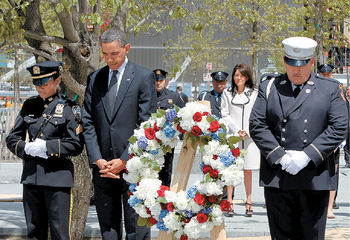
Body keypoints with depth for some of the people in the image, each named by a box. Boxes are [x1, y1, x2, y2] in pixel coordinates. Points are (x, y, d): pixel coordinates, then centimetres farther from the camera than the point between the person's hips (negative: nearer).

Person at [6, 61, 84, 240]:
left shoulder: (69, 107, -2)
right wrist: (26, 148, -8)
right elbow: (12, 138, 13)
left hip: (58, 176, -4)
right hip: (31, 175, 4)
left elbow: (76, 145, -6)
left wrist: (47, 147, -15)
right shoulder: (30, 105, 11)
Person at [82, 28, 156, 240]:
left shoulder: (144, 76, -1)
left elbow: (146, 124, -6)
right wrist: (97, 160, -4)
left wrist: (124, 161, -11)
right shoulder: (95, 79, 11)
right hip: (103, 167, 4)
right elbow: (88, 123, 8)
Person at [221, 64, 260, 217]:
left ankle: (249, 202, 9)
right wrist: (237, 131, -8)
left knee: (247, 170, 4)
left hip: (249, 136, 0)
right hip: (232, 135, 0)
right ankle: (229, 203, -1)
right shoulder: (227, 94, 7)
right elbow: (225, 115, 3)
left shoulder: (254, 93, 7)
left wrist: (246, 131, -8)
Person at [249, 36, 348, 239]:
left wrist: (308, 156, -12)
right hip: (277, 176, 1)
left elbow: (339, 128, -2)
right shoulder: (269, 87, 11)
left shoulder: (330, 89, 8)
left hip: (315, 176, -1)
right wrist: (279, 156, -10)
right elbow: (257, 125, 3)